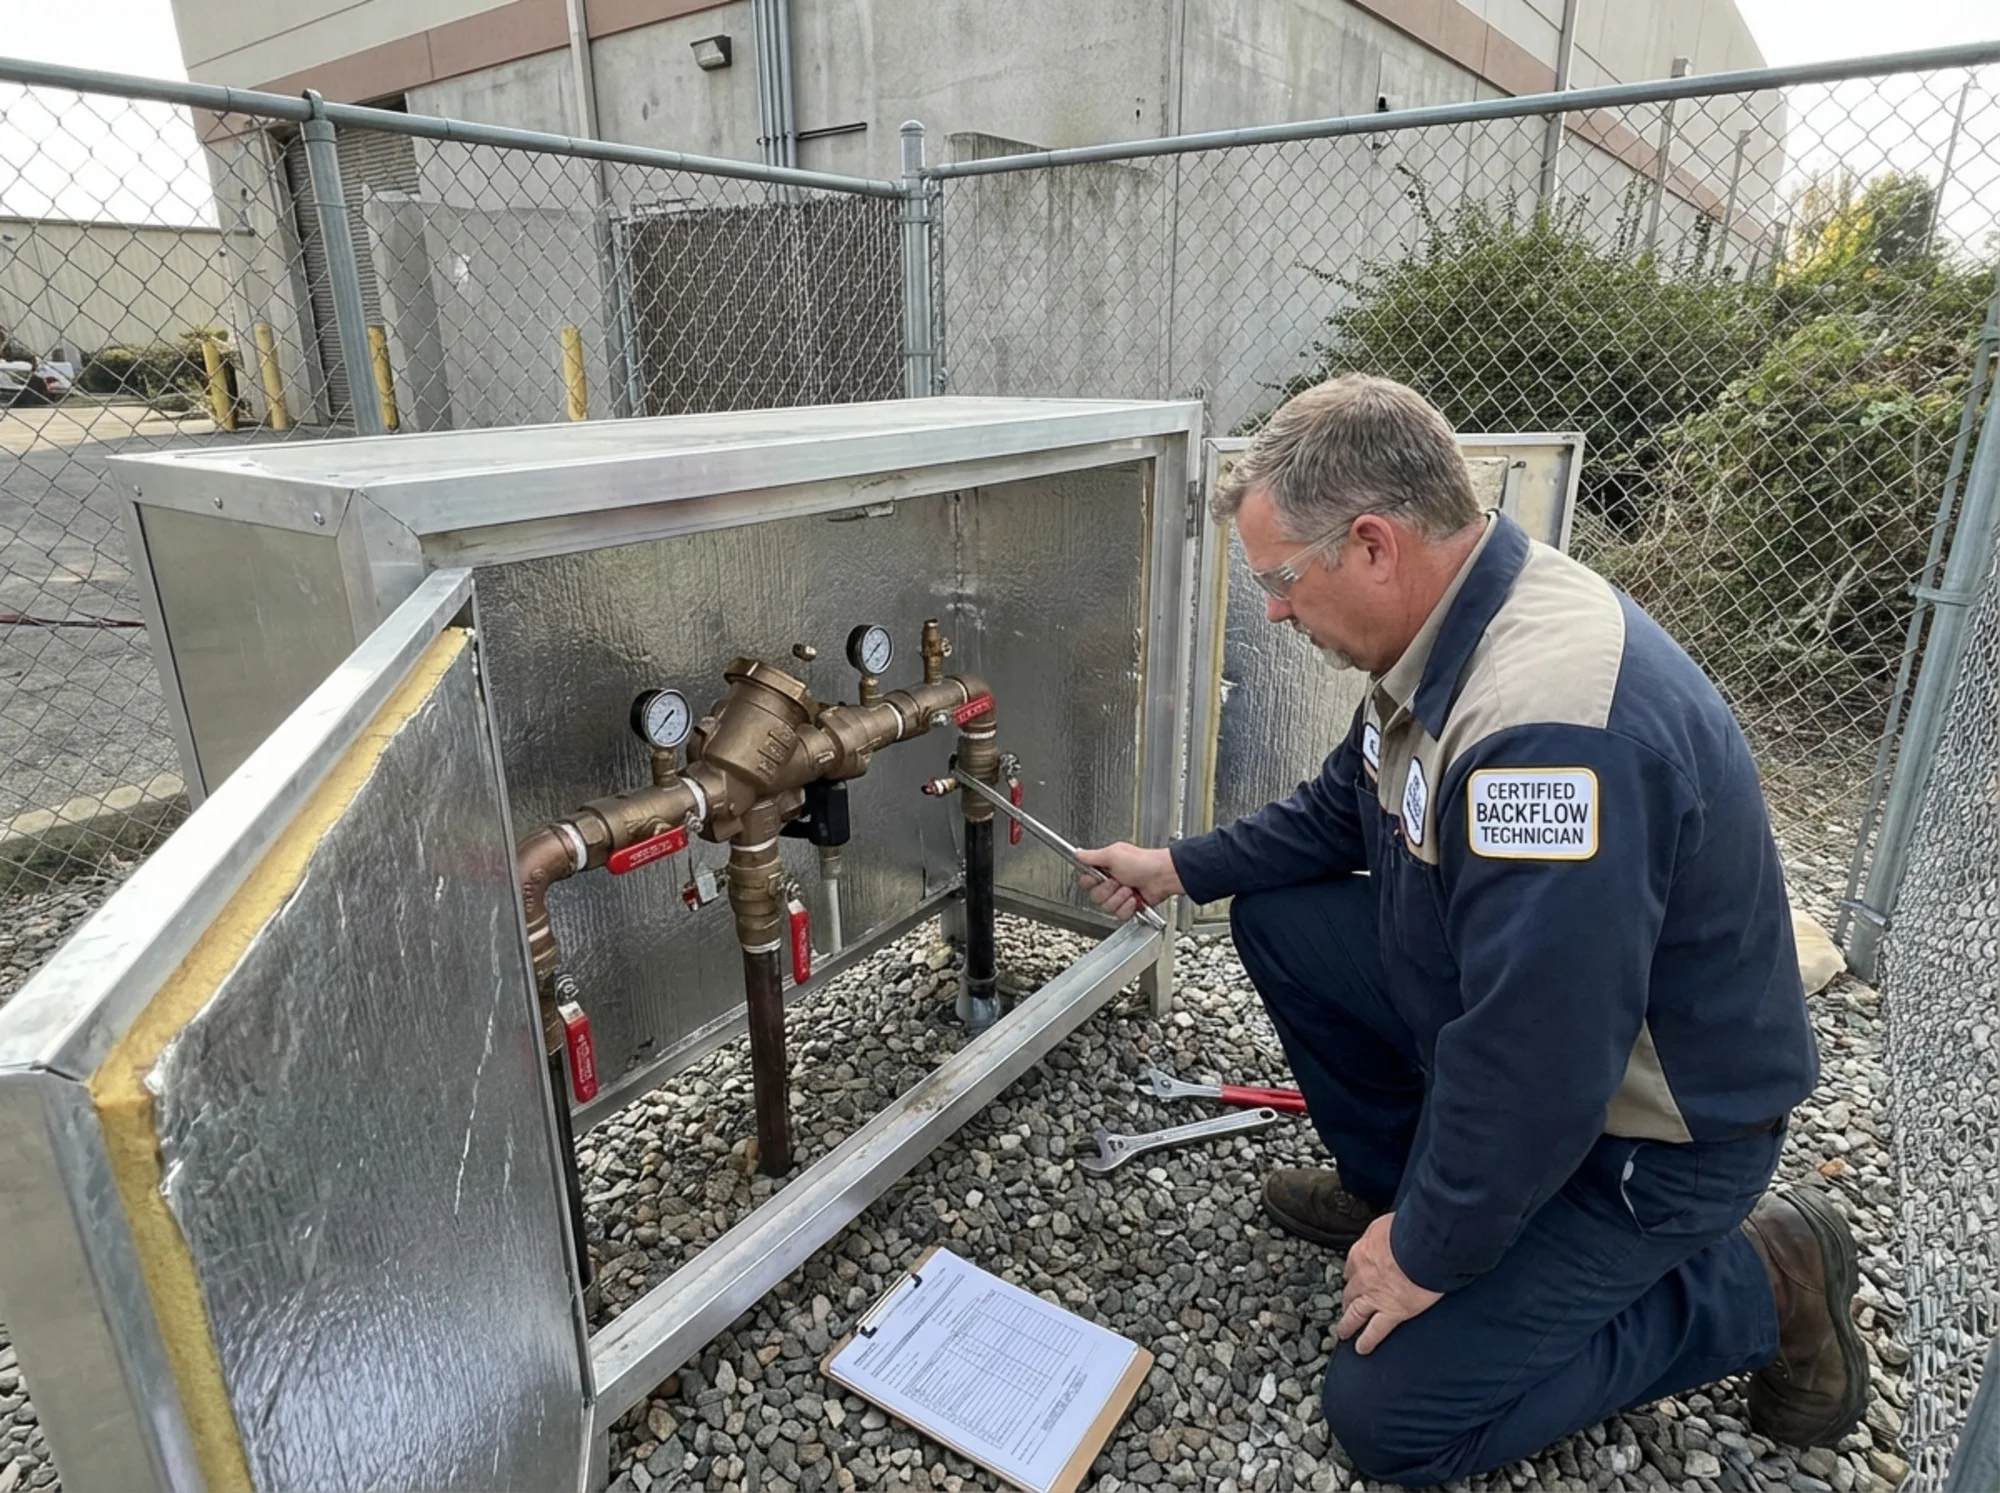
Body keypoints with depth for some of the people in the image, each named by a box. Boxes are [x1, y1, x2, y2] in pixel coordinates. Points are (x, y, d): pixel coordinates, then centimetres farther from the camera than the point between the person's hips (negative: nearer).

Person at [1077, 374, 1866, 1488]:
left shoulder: (1552, 721, -38)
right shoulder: (1452, 629, -6)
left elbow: (1536, 1072, -33)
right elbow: (1344, 808, 12)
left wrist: (1429, 1251, -17)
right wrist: (1180, 869, 12)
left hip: (1647, 1125, -8)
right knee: (1276, 919, 4)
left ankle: (1758, 1286, 7)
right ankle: (1394, 1181, 18)